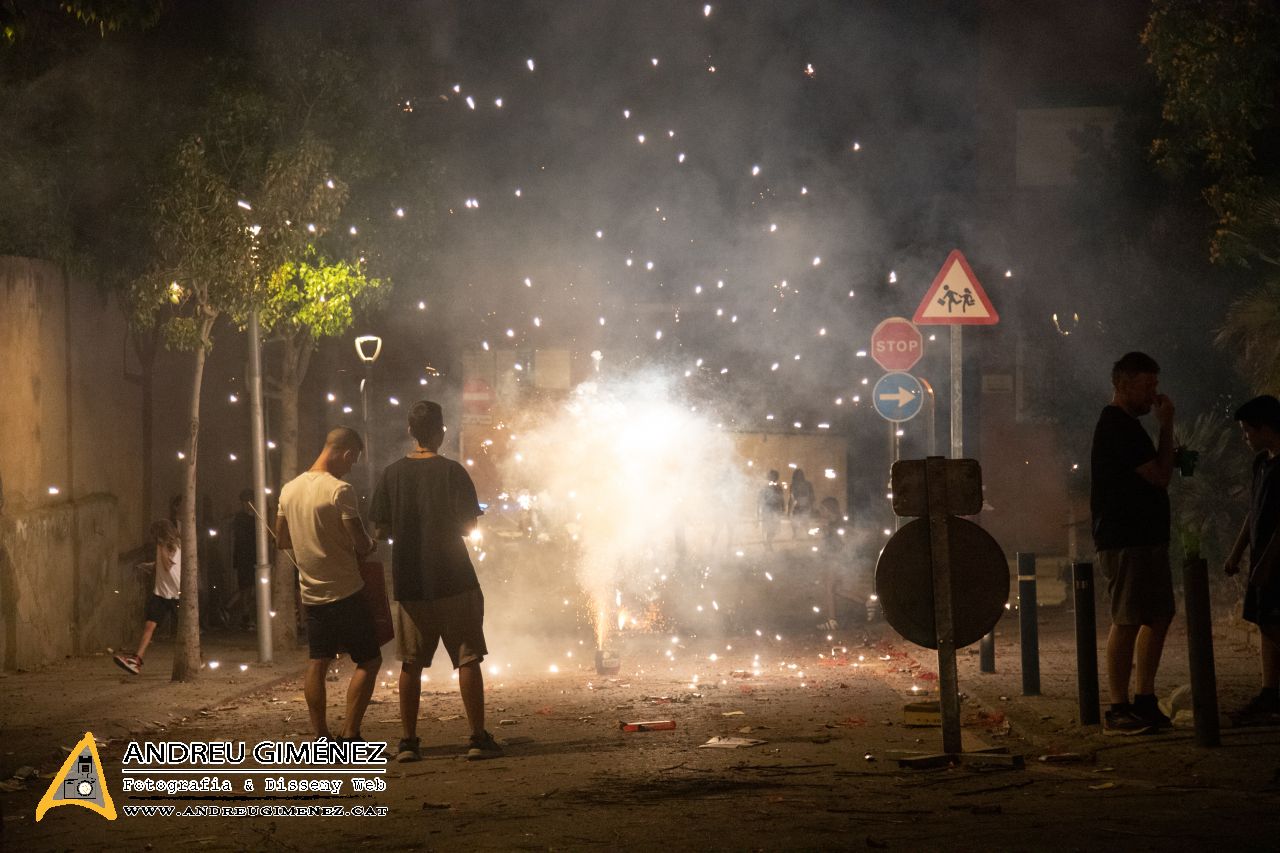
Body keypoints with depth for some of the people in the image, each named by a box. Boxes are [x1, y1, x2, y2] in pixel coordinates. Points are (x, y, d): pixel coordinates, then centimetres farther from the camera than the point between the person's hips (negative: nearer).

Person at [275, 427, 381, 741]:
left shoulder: (290, 489, 6)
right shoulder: (339, 490, -16)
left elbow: (281, 540, 16)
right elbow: (361, 543, -18)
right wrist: (370, 545, 4)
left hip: (311, 593, 7)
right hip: (345, 592, -7)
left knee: (317, 663, 11)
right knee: (369, 660, 2)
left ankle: (321, 738, 10)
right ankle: (349, 735, -4)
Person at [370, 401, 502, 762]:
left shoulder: (392, 474, 1)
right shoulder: (452, 472, -8)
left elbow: (381, 530, 3)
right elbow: (468, 526, -6)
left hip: (410, 583, 3)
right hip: (454, 582, -3)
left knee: (411, 664, 10)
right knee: (468, 660, 2)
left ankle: (408, 742, 9)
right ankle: (479, 738, 0)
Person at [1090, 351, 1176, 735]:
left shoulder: (1124, 426, 20)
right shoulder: (1118, 427, -14)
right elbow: (1160, 476, -15)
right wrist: (1166, 427, -10)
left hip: (1146, 538, 11)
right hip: (1125, 541, -11)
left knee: (1159, 617, 11)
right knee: (1127, 622, -10)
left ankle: (1144, 703, 17)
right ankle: (1118, 711, -9)